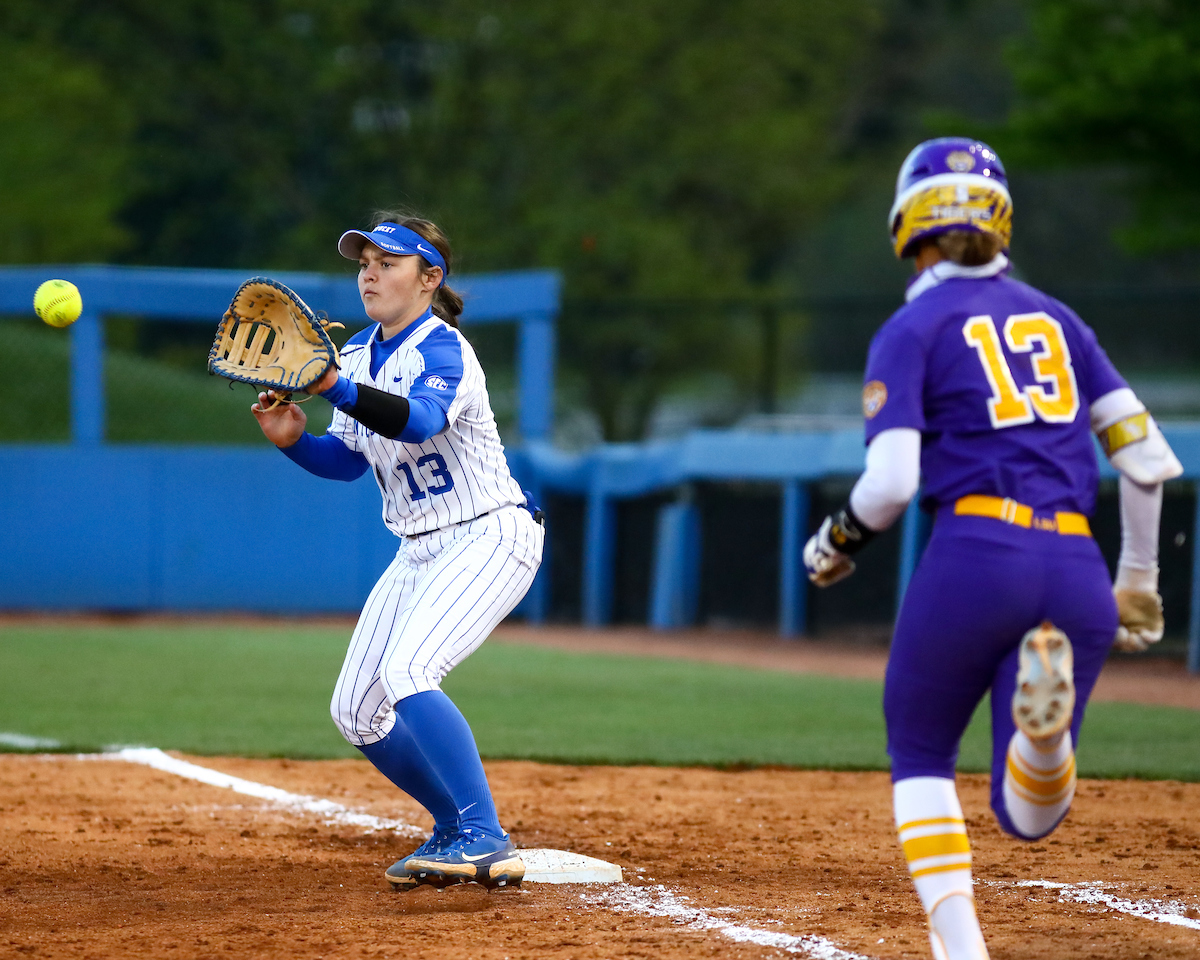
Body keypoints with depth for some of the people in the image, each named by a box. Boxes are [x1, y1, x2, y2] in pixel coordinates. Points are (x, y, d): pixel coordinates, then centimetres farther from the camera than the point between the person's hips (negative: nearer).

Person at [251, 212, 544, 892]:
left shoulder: (443, 350, -18)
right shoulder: (359, 354, 8)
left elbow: (421, 421, -39)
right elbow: (349, 459, 13)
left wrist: (336, 388, -52)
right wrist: (295, 439, -8)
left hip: (492, 539, -9)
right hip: (422, 552, 9)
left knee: (407, 672, -29)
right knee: (356, 711, 5)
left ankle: (486, 842, -27)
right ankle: (459, 830, 24)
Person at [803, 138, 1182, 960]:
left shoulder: (912, 330, 3)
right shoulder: (1056, 318, 18)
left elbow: (891, 483, -9)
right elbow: (1148, 458, 13)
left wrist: (835, 540, 11)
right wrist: (1138, 577, 25)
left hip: (974, 556, -4)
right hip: (1076, 569, 4)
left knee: (920, 759, 19)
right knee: (1028, 814, 9)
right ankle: (1047, 718, -26)